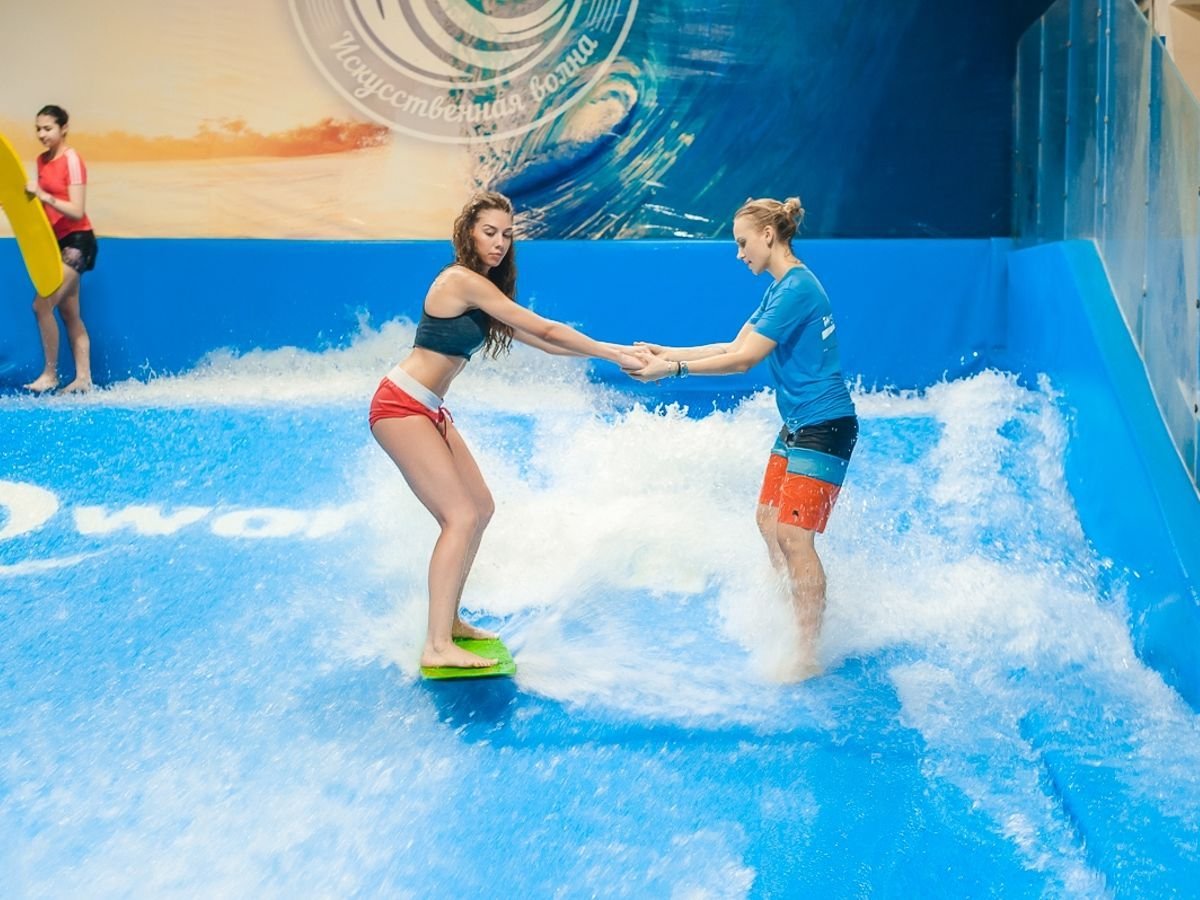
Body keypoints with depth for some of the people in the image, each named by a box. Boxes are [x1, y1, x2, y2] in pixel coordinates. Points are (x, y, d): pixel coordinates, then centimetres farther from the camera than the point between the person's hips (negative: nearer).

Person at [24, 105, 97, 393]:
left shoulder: (71, 160, -14)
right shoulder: (42, 161, 11)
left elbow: (77, 211, -20)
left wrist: (44, 195, -28)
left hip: (77, 241, -9)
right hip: (58, 241, 9)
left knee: (42, 305, -14)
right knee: (70, 314, 9)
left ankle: (50, 374, -3)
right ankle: (83, 378, 12)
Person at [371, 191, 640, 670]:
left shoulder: (484, 291, 13)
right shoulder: (462, 280, -16)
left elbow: (536, 339, 12)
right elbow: (546, 331, -15)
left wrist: (614, 353, 7)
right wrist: (613, 353, -9)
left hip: (429, 411, 10)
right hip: (402, 407, -10)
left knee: (481, 509, 13)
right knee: (461, 516, -14)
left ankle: (448, 619, 22)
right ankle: (437, 646, -11)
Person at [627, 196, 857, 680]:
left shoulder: (796, 287, -19)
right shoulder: (781, 287, 13)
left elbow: (744, 359, -21)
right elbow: (735, 346, 13)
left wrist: (674, 369, -19)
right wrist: (668, 352, 7)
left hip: (824, 428, -11)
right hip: (796, 424, 11)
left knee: (793, 535, -12)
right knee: (769, 521, 15)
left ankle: (808, 654, -6)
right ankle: (799, 616, 28)